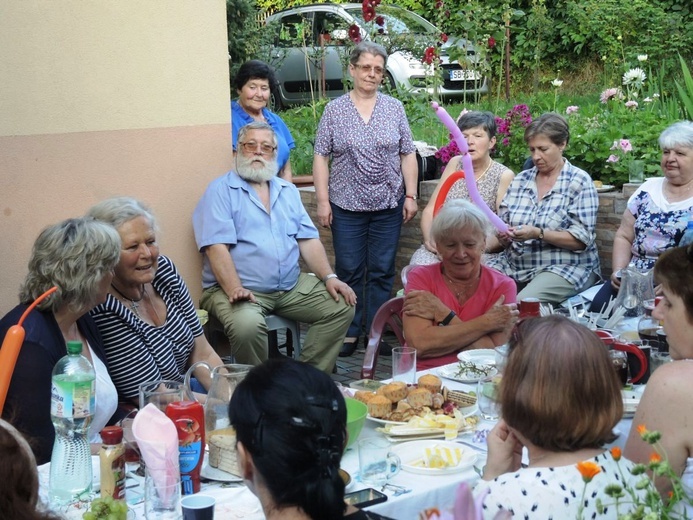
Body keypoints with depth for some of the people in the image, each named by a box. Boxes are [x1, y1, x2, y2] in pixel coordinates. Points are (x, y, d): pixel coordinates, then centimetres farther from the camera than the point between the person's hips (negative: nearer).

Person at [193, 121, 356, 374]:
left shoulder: (288, 191, 18)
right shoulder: (221, 190, -2)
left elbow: (308, 239, 13)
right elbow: (216, 246, -13)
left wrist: (329, 277, -3)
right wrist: (234, 289, -26)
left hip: (292, 286, 6)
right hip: (243, 290, -6)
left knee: (342, 306, -9)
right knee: (247, 325, -35)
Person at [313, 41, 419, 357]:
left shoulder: (394, 108, 5)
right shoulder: (334, 110, 1)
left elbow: (407, 155, 7)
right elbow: (321, 157, 1)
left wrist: (411, 195, 0)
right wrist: (322, 201, -5)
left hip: (388, 205, 1)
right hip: (347, 206, -1)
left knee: (382, 271, 5)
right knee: (349, 270, 4)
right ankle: (349, 332, 13)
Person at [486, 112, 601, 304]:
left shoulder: (579, 181, -2)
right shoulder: (521, 179, 13)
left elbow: (581, 240, -10)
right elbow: (502, 225, 10)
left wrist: (538, 234, -22)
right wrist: (503, 236, -14)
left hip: (564, 267, -5)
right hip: (514, 265, 5)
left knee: (523, 303, -33)